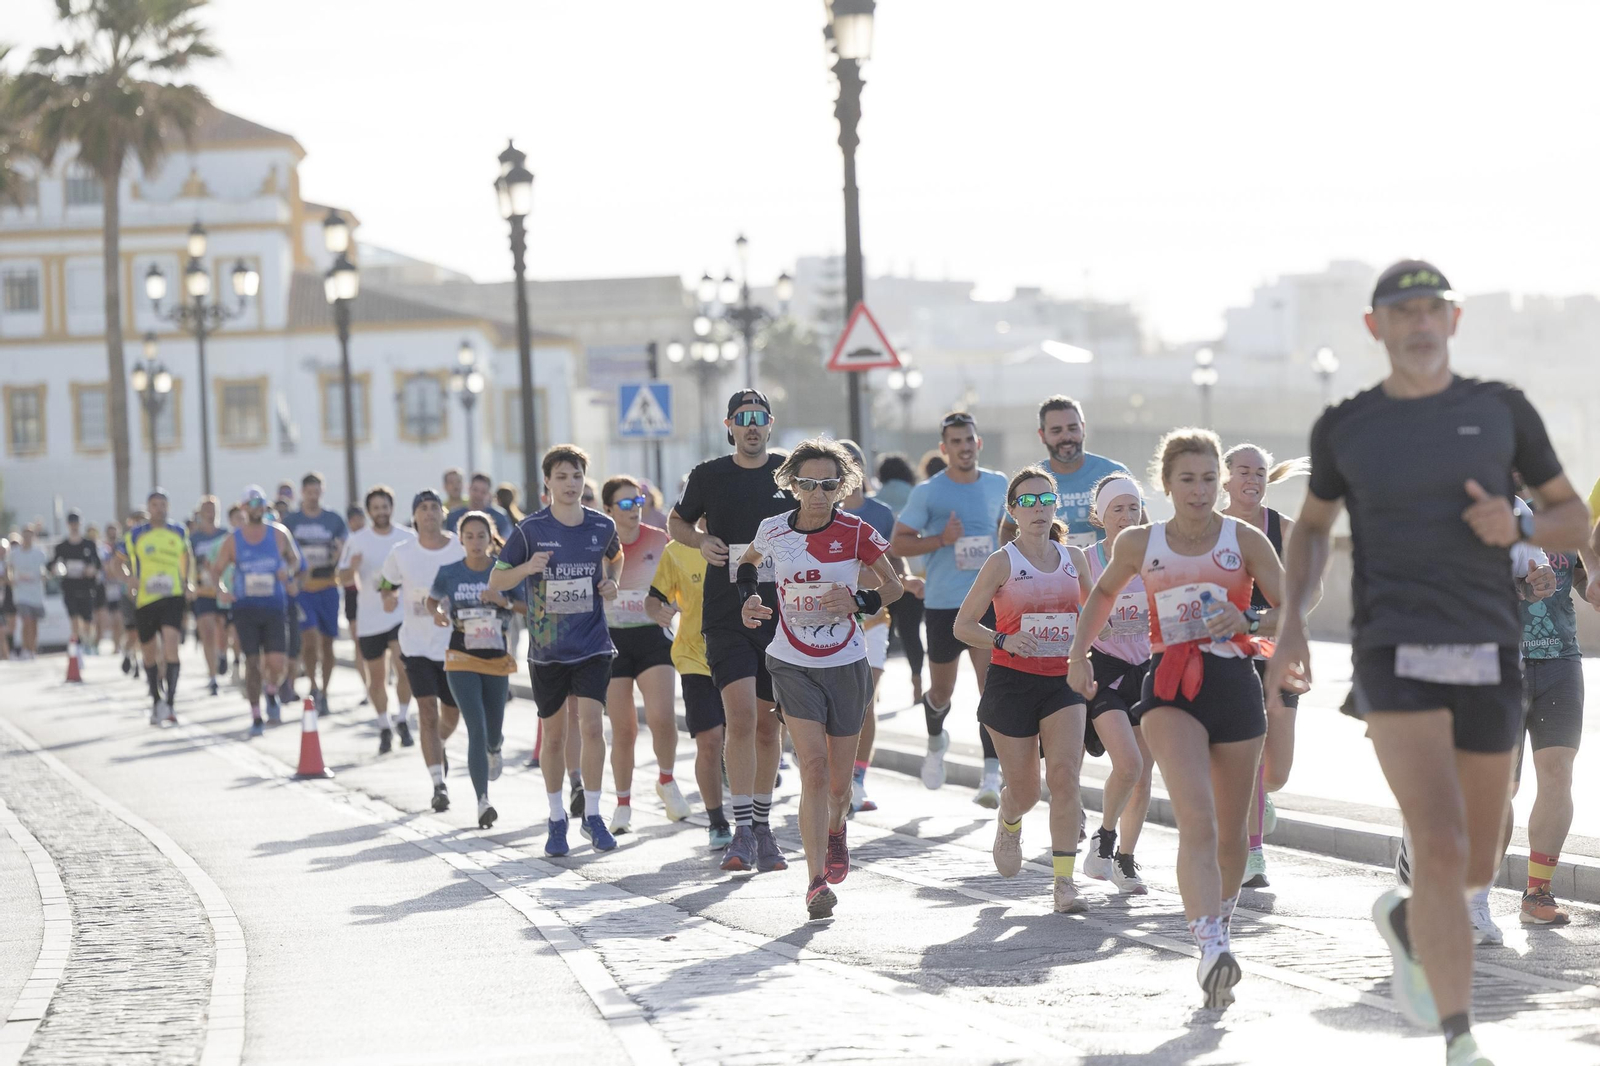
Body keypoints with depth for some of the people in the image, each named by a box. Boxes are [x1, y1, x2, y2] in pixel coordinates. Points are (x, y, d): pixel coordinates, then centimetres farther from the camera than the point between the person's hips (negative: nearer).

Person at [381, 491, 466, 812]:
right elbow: (386, 583, 12)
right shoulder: (401, 553, -4)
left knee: (451, 716, 15)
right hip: (417, 644, -1)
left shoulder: (462, 549, -5)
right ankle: (439, 785, -11)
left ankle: (438, 746, 51)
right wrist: (389, 597, -9)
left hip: (455, 644, 1)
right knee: (428, 712, -13)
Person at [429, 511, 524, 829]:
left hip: (498, 660, 1)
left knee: (493, 733, 12)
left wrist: (504, 601, -19)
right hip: (462, 661, -1)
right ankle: (483, 802, -17)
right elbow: (432, 599, 15)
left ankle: (494, 750, 52)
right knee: (476, 729, -15)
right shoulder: (449, 573, -1)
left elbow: (530, 607, -1)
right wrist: (437, 612, -7)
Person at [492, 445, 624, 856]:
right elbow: (495, 581, -2)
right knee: (555, 734, 8)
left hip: (593, 646, 1)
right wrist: (528, 568, -21)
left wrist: (612, 583, 3)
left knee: (591, 725, -12)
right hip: (547, 649, -1)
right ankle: (557, 819, 22)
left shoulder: (602, 526, 0)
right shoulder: (531, 529, -7)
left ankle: (592, 815, 2)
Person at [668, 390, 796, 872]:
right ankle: (742, 832, -14)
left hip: (780, 615, 2)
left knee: (770, 724, 9)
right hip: (727, 614, -2)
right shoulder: (709, 476, 2)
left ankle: (763, 827, 22)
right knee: (741, 717, -16)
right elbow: (676, 521, 17)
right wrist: (702, 541, -4)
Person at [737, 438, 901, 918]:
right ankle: (817, 880, -18)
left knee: (839, 780, 10)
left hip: (846, 666, 1)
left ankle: (835, 830, 47)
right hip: (793, 666, -1)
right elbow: (748, 560, 19)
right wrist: (747, 599, 1)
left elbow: (893, 585, 2)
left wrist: (859, 602, -17)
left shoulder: (857, 533, -9)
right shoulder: (773, 530, -4)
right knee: (813, 766, -17)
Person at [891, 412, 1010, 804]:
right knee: (941, 691, 12)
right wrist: (942, 540, -17)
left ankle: (991, 776, -20)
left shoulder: (997, 485, 7)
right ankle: (936, 739, 46)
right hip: (942, 604, -1)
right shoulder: (927, 492, -4)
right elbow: (898, 543, -4)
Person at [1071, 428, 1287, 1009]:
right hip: (1169, 687, -1)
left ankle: (1219, 929, 35)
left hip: (1234, 683, 1)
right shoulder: (1139, 543, 8)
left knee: (1230, 831, 10)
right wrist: (1079, 654, 17)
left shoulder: (1245, 540, 3)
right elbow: (1103, 593, 27)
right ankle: (1213, 952, -33)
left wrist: (1248, 622, -15)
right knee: (1197, 819, -21)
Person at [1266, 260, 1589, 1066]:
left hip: (1488, 656, 2)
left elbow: (1575, 521, 12)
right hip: (1394, 655, -2)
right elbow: (1312, 525, 22)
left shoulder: (1501, 411, 6)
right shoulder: (1343, 428, 5)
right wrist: (1292, 622, 8)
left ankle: (1404, 920, 46)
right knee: (1442, 846, -19)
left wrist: (1519, 526, -10)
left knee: (1476, 868, 10)